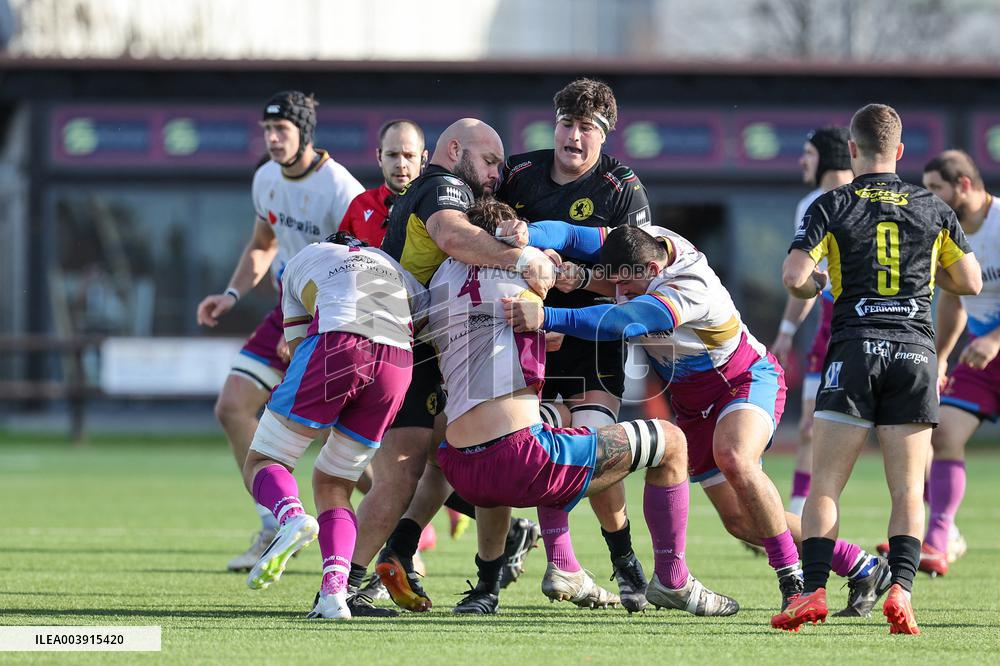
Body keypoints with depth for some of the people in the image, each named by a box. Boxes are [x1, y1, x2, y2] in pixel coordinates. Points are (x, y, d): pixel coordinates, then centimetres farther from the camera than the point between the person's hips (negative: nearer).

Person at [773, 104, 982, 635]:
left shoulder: (830, 207, 1)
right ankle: (901, 589, -16)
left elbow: (793, 277, -9)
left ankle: (813, 591, -11)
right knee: (908, 492, 2)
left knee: (824, 487, 1)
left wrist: (814, 286, 14)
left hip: (854, 349, -2)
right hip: (915, 351, 2)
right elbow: (970, 282, 13)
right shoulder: (933, 209, 8)